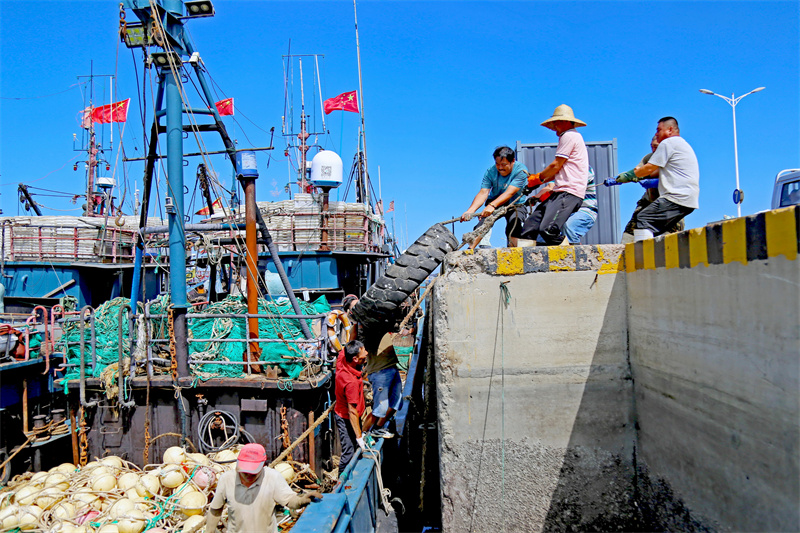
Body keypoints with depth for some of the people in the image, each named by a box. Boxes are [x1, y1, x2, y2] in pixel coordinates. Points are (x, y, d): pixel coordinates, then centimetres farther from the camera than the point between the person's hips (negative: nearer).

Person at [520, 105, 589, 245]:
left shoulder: (569, 136, -5)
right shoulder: (573, 136, 27)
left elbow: (556, 165, -9)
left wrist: (538, 178, 6)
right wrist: (541, 181, 22)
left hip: (569, 193, -11)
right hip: (561, 192, 11)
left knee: (547, 230, -24)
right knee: (529, 227, 2)